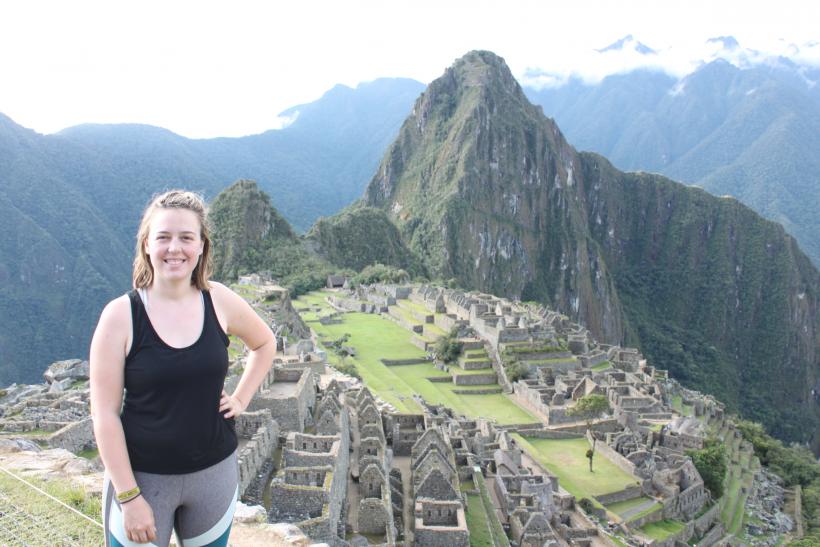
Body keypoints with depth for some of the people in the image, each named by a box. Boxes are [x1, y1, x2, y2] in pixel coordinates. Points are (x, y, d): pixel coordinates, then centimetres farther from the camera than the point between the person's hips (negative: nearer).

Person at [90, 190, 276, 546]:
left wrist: (241, 399, 3)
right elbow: (105, 414, -12)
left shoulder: (220, 301, -6)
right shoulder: (120, 315, -14)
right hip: (143, 477, -3)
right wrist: (129, 496, -12)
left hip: (214, 471, 3)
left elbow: (265, 344, 13)